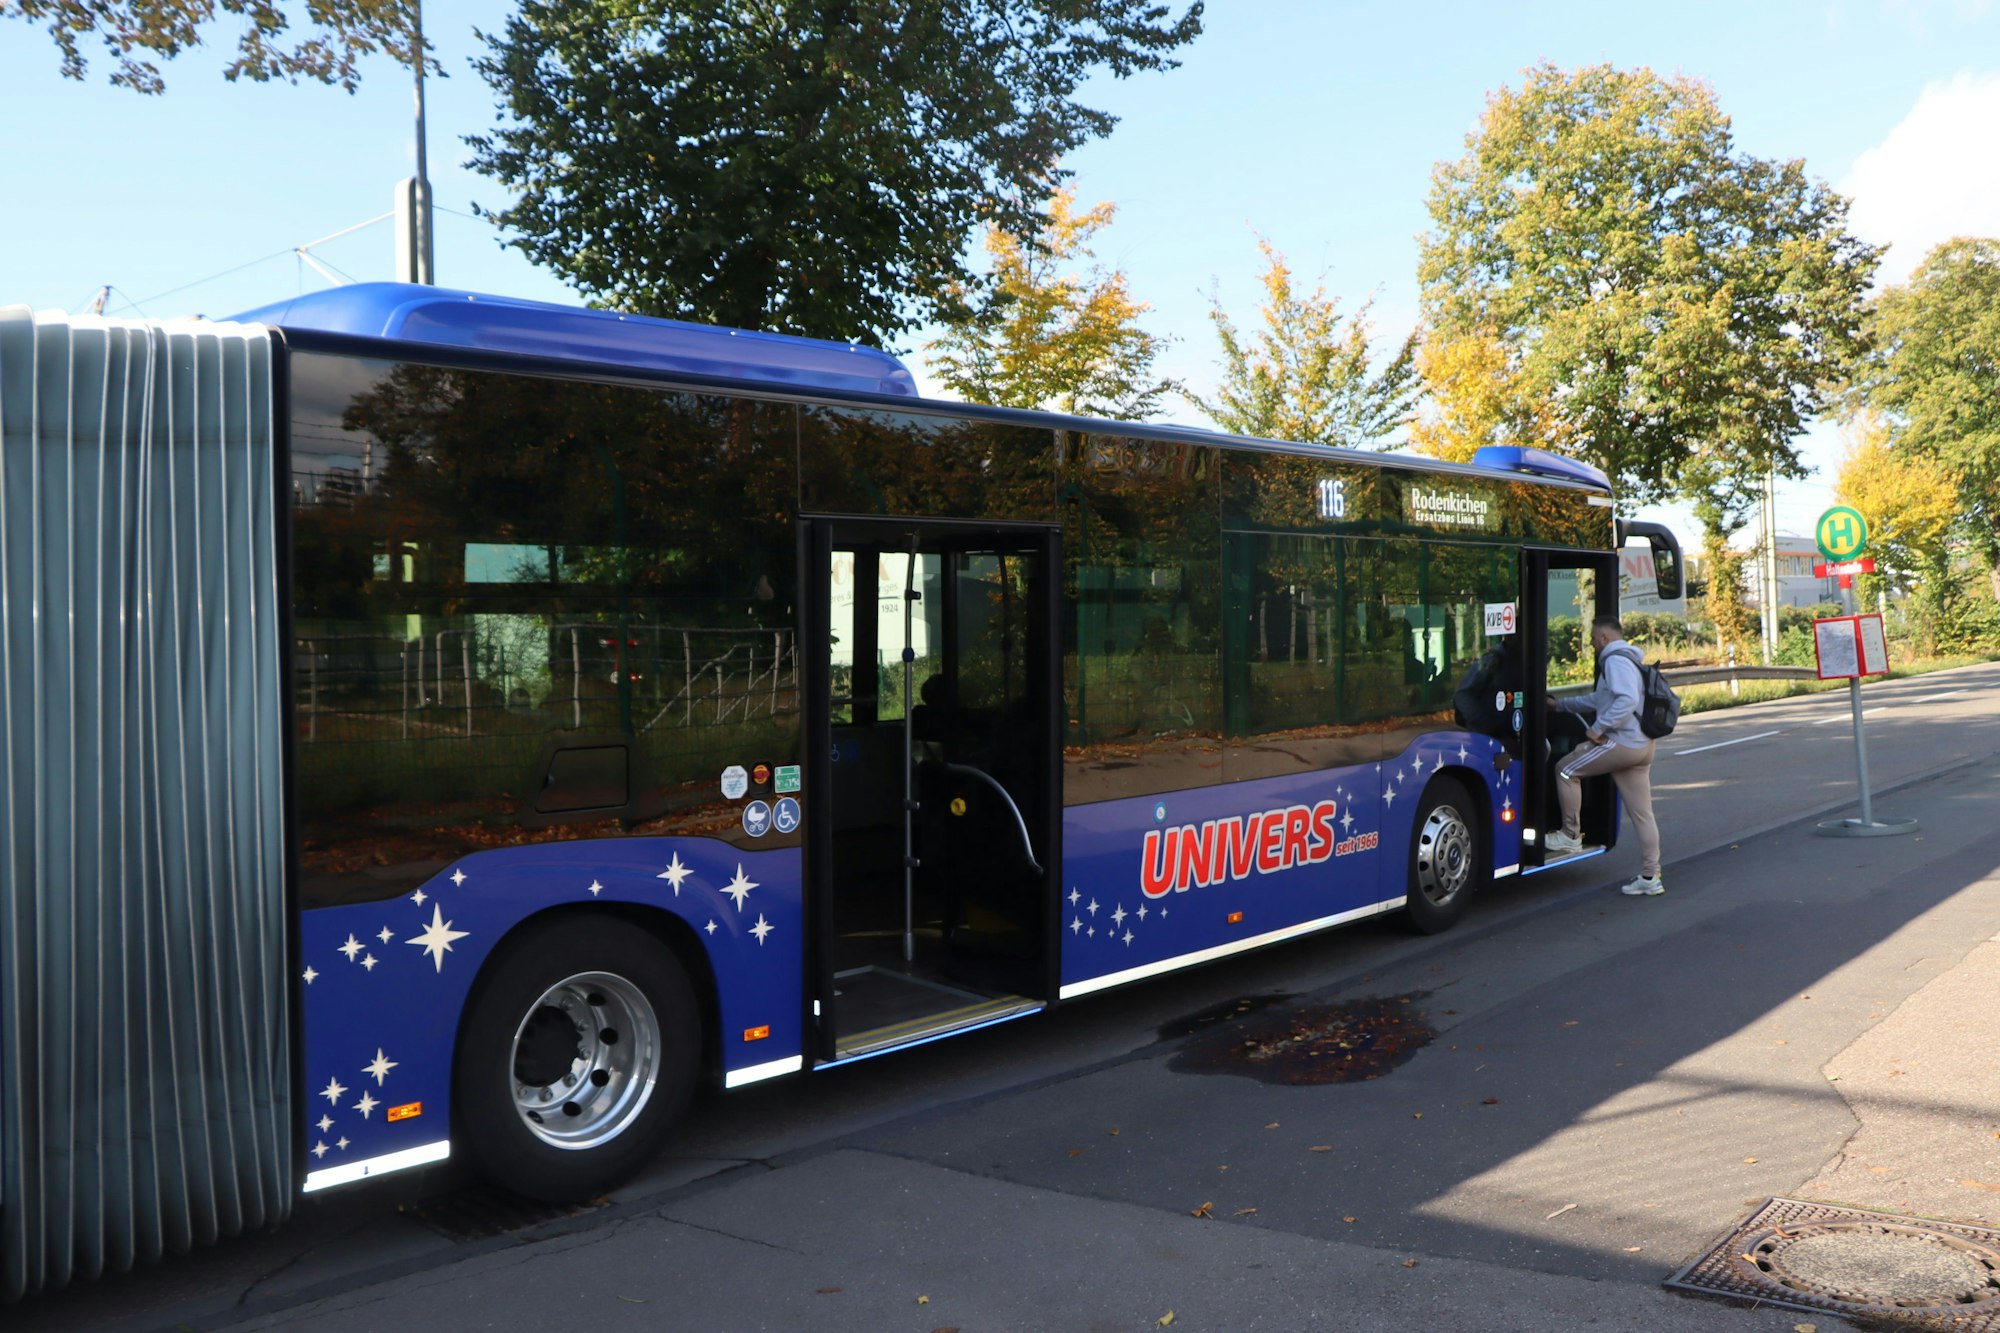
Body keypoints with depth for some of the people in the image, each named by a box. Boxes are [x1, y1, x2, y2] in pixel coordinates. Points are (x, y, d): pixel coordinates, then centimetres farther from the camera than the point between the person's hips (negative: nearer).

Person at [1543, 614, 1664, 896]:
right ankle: (1650, 878, 13)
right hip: (1641, 746, 10)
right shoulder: (1629, 659, 23)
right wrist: (1561, 704, 36)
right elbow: (1600, 699, 33)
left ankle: (1571, 836, 4)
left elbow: (1627, 700, -27)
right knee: (1642, 813, 10)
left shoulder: (1616, 660, -11)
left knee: (1566, 770, 0)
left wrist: (1597, 728, -22)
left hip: (1623, 743, -10)